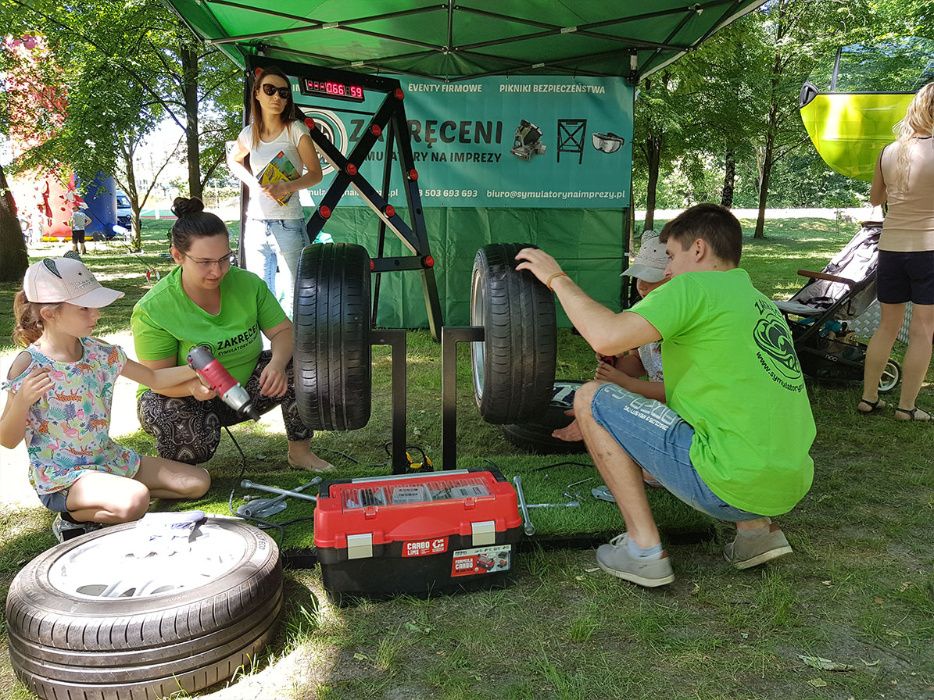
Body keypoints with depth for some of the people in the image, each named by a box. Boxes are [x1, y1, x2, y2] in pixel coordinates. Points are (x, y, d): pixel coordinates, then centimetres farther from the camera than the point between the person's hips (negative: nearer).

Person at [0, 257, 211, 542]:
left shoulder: (99, 352, -1)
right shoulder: (28, 366, -16)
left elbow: (154, 378, 10)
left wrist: (194, 369, -7)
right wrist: (23, 400, -32)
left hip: (108, 457, 7)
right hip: (59, 475, -7)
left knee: (198, 482, 3)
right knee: (134, 501, -35)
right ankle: (73, 515, -3)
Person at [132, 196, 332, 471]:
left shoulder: (248, 283, -11)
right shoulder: (152, 310, -21)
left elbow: (283, 331, -9)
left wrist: (277, 363, -32)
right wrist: (194, 387, -42)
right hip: (180, 398, -3)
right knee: (195, 436, -37)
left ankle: (300, 451, -5)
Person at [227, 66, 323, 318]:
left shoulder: (295, 130, -5)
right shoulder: (249, 134, 7)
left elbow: (316, 174, -4)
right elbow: (233, 160, 26)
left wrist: (287, 187, -21)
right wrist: (252, 182, 6)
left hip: (288, 225, -4)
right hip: (255, 224, 4)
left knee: (292, 297, -2)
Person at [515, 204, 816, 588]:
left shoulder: (697, 287, -7)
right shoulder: (763, 304, 20)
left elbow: (606, 337, -21)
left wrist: (557, 278, -4)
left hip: (733, 485, -9)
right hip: (790, 487, 9)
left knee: (591, 398, 0)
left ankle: (644, 549, 2)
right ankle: (756, 528, 16)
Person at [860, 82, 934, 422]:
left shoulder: (888, 152, 1)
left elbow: (875, 199, 15)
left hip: (891, 249, 5)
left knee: (887, 326, 15)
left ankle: (868, 398, 19)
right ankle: (906, 407, 9)